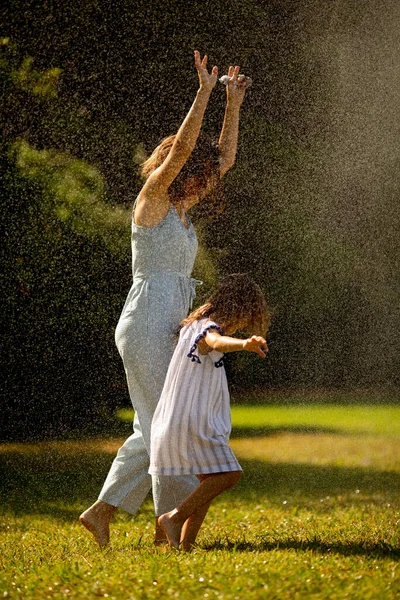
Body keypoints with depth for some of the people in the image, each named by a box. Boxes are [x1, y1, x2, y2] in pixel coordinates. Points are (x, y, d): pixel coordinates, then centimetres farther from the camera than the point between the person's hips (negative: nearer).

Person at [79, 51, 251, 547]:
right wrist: (203, 93, -23)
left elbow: (224, 158, 19)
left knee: (154, 430, 9)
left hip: (166, 329, 9)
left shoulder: (179, 206, 16)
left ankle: (102, 511, 12)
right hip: (147, 325, -9)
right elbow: (181, 149, -21)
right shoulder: (152, 199, -7)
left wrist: (233, 103, 14)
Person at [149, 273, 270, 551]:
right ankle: (174, 518, -14)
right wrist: (245, 344, -60)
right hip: (192, 420, -10)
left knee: (209, 480, 15)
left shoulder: (193, 326, 16)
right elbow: (217, 342, -41)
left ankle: (185, 542, 11)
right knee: (228, 474, -15)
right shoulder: (208, 328, -15)